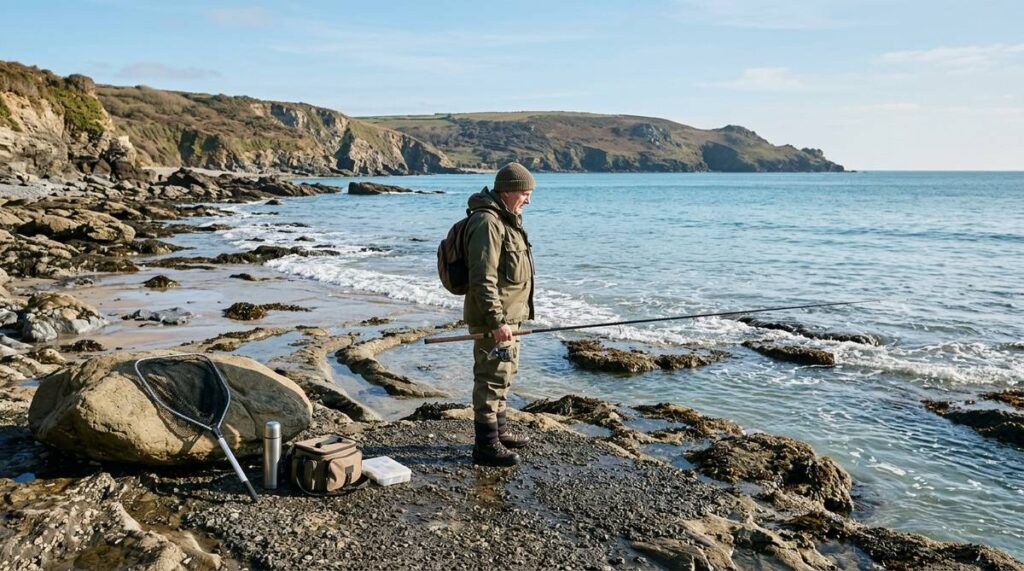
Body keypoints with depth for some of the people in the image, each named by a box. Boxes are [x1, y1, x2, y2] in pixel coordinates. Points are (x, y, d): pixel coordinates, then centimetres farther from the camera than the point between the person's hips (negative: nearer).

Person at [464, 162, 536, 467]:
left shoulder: (506, 219, 15)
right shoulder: (487, 223, -20)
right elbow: (482, 279, -26)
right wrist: (497, 321, -27)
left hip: (507, 315, 11)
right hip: (493, 318, -11)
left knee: (504, 374, 20)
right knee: (492, 377, -6)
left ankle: (500, 430, 35)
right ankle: (486, 446, 2)